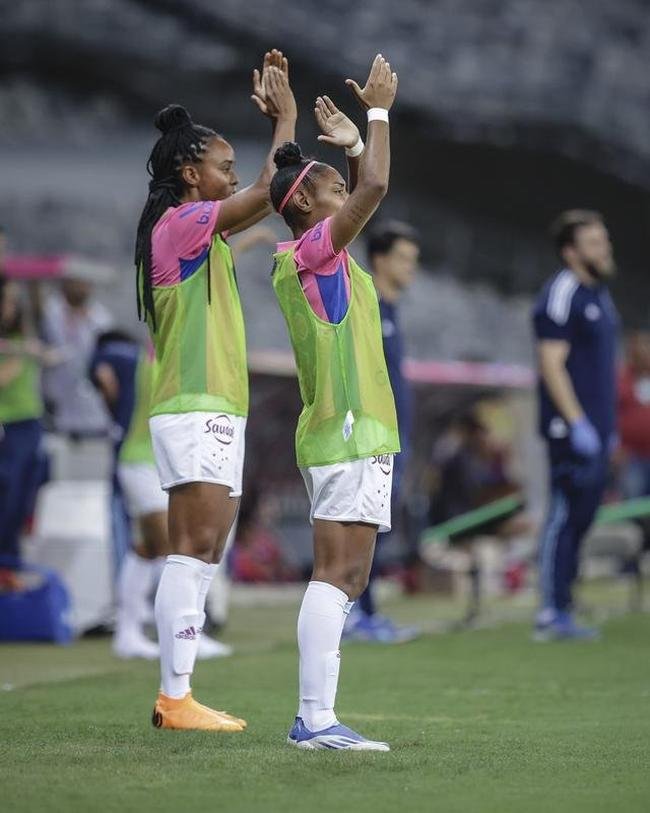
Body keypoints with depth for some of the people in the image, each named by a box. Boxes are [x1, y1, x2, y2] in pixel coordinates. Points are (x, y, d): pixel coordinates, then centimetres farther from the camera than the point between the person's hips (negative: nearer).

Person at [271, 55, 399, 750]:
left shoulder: (307, 257, 18)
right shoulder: (313, 251, -8)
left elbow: (363, 192, 35)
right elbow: (375, 187, -19)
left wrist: (352, 145, 23)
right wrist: (377, 112, -7)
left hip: (345, 434, 10)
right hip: (348, 434, -10)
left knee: (342, 580, 8)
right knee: (337, 574, -14)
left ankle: (313, 717, 7)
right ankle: (316, 718, -19)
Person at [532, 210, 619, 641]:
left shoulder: (598, 294, 18)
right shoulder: (561, 295, -11)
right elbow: (552, 363, -17)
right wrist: (577, 423, -21)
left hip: (594, 427, 9)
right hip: (571, 427, -9)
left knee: (582, 516, 10)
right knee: (566, 514, -9)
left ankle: (561, 609, 14)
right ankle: (553, 613, -7)